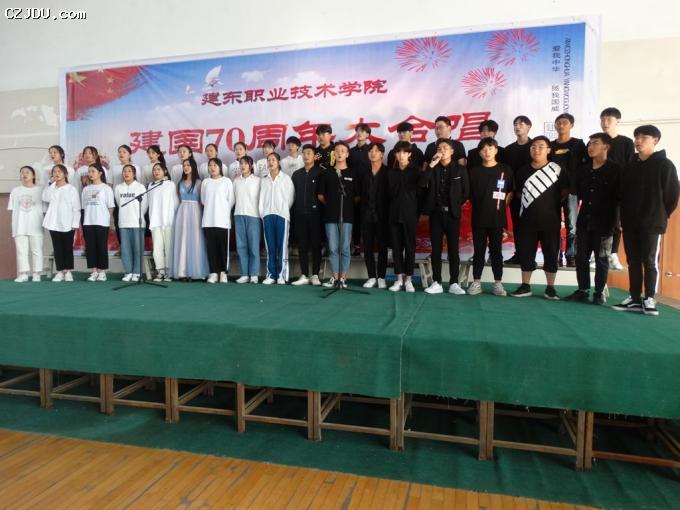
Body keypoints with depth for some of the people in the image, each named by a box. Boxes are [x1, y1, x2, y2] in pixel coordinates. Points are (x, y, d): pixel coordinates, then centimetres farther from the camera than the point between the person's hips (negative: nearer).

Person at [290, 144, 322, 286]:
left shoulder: (320, 172, 2)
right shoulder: (297, 174, 14)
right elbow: (292, 194, 15)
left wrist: (321, 208, -5)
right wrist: (293, 211, 9)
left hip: (315, 214, -4)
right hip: (300, 215, 4)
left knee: (316, 245, 0)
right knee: (302, 245, 4)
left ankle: (315, 275, 6)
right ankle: (304, 275, 9)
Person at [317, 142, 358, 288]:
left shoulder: (353, 173, 5)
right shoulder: (326, 173, 9)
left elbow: (357, 197, 7)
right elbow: (320, 195, 12)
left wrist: (348, 206, 5)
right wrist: (331, 204, 11)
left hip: (347, 216, -1)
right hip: (330, 216, 1)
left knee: (345, 248, 1)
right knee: (333, 248, 4)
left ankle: (343, 278, 9)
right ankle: (335, 277, 13)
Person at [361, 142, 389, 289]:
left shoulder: (387, 172, -1)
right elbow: (361, 194, 8)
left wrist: (388, 213, -9)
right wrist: (362, 211, 0)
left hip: (382, 214, -3)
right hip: (367, 214, 3)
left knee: (382, 247, 2)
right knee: (368, 247, 4)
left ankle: (381, 277, 10)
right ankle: (371, 277, 13)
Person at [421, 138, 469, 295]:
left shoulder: (460, 169, 3)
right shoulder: (433, 169, 7)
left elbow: (466, 191, 5)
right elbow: (422, 184, -11)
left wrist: (456, 205, 2)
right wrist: (431, 165, -15)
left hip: (452, 214, -1)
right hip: (435, 213, 2)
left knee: (453, 249, 1)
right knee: (436, 249, 3)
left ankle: (453, 283, 7)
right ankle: (436, 283, 9)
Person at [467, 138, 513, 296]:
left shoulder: (505, 170, 2)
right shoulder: (474, 171, 4)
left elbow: (510, 192, 8)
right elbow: (469, 194, 10)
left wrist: (501, 206, 2)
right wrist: (480, 206, 5)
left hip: (497, 219, -1)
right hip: (478, 219, 1)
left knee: (496, 251, 5)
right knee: (479, 251, 6)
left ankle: (498, 283, 12)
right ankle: (476, 283, 11)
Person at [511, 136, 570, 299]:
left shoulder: (556, 169, -3)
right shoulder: (523, 171, 7)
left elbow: (565, 190, 6)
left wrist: (554, 204, 6)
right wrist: (530, 204, 12)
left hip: (550, 220, -2)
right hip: (528, 220, 3)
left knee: (551, 253, 3)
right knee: (526, 253, 4)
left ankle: (550, 288, 13)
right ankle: (525, 286, 14)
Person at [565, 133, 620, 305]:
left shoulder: (615, 170, -4)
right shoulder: (583, 170, 11)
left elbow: (620, 197, -5)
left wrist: (615, 220, -8)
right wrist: (574, 217, 11)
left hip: (604, 222, -5)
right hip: (584, 221, 5)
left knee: (601, 259, 3)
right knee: (581, 257, 6)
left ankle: (599, 293, 12)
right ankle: (583, 290, 17)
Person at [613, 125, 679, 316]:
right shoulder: (630, 166, 11)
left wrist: (661, 215, 1)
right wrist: (624, 215, 6)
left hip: (652, 223, -5)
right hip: (630, 223, 5)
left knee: (650, 261, 0)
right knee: (633, 261, 7)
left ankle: (649, 300, 9)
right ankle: (635, 299, 14)